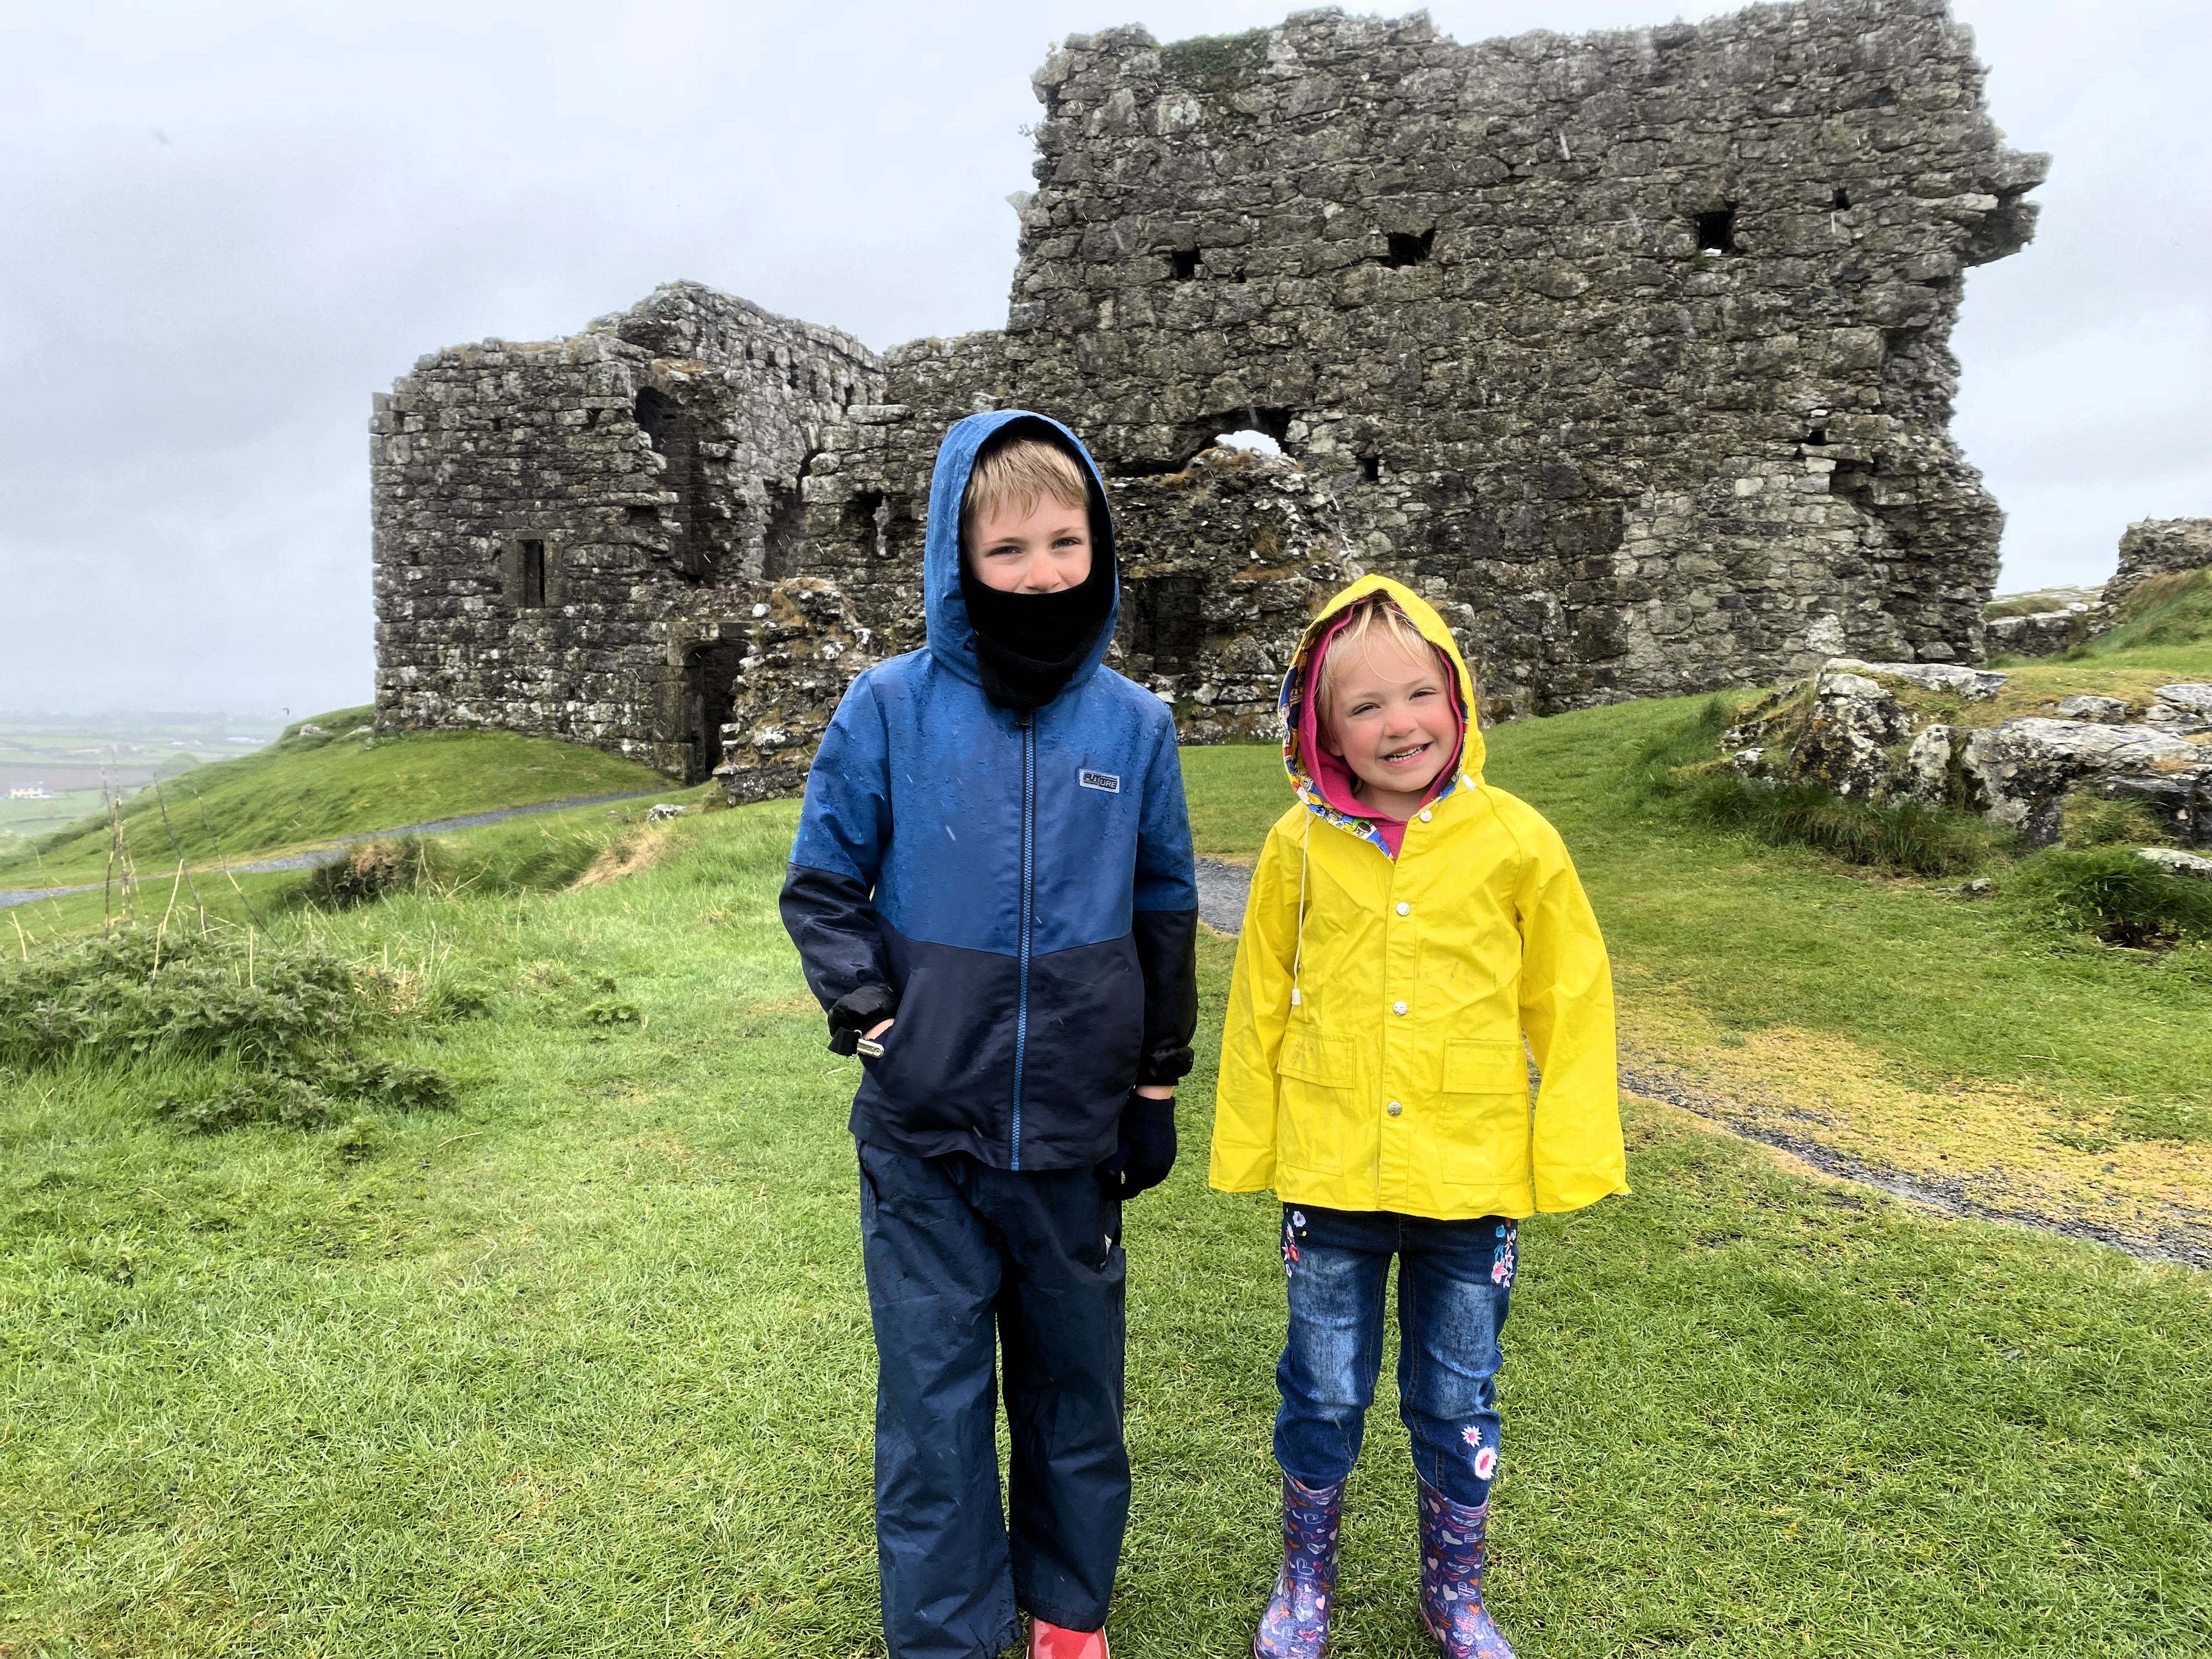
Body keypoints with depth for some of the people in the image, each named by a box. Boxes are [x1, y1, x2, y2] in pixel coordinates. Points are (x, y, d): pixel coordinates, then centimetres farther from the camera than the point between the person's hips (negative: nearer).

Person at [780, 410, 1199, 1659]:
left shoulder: (1135, 725, -2)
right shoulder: (890, 710, -7)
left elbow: (1165, 910, 7)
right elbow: (822, 884, 3)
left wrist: (1160, 1082, 9)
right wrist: (868, 1009, -10)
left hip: (1078, 1132, 2)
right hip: (925, 1131, -1)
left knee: (1076, 1379, 17)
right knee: (934, 1392, 10)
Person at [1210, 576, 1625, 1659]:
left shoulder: (1516, 842, -8)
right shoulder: (1300, 846, -6)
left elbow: (1569, 1004, -1)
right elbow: (1261, 1004, 3)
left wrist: (1570, 1161, -1)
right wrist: (1249, 1150, 6)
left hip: (1471, 1179, 0)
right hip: (1330, 1178, 1)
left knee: (1458, 1402, 17)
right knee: (1323, 1396, 16)